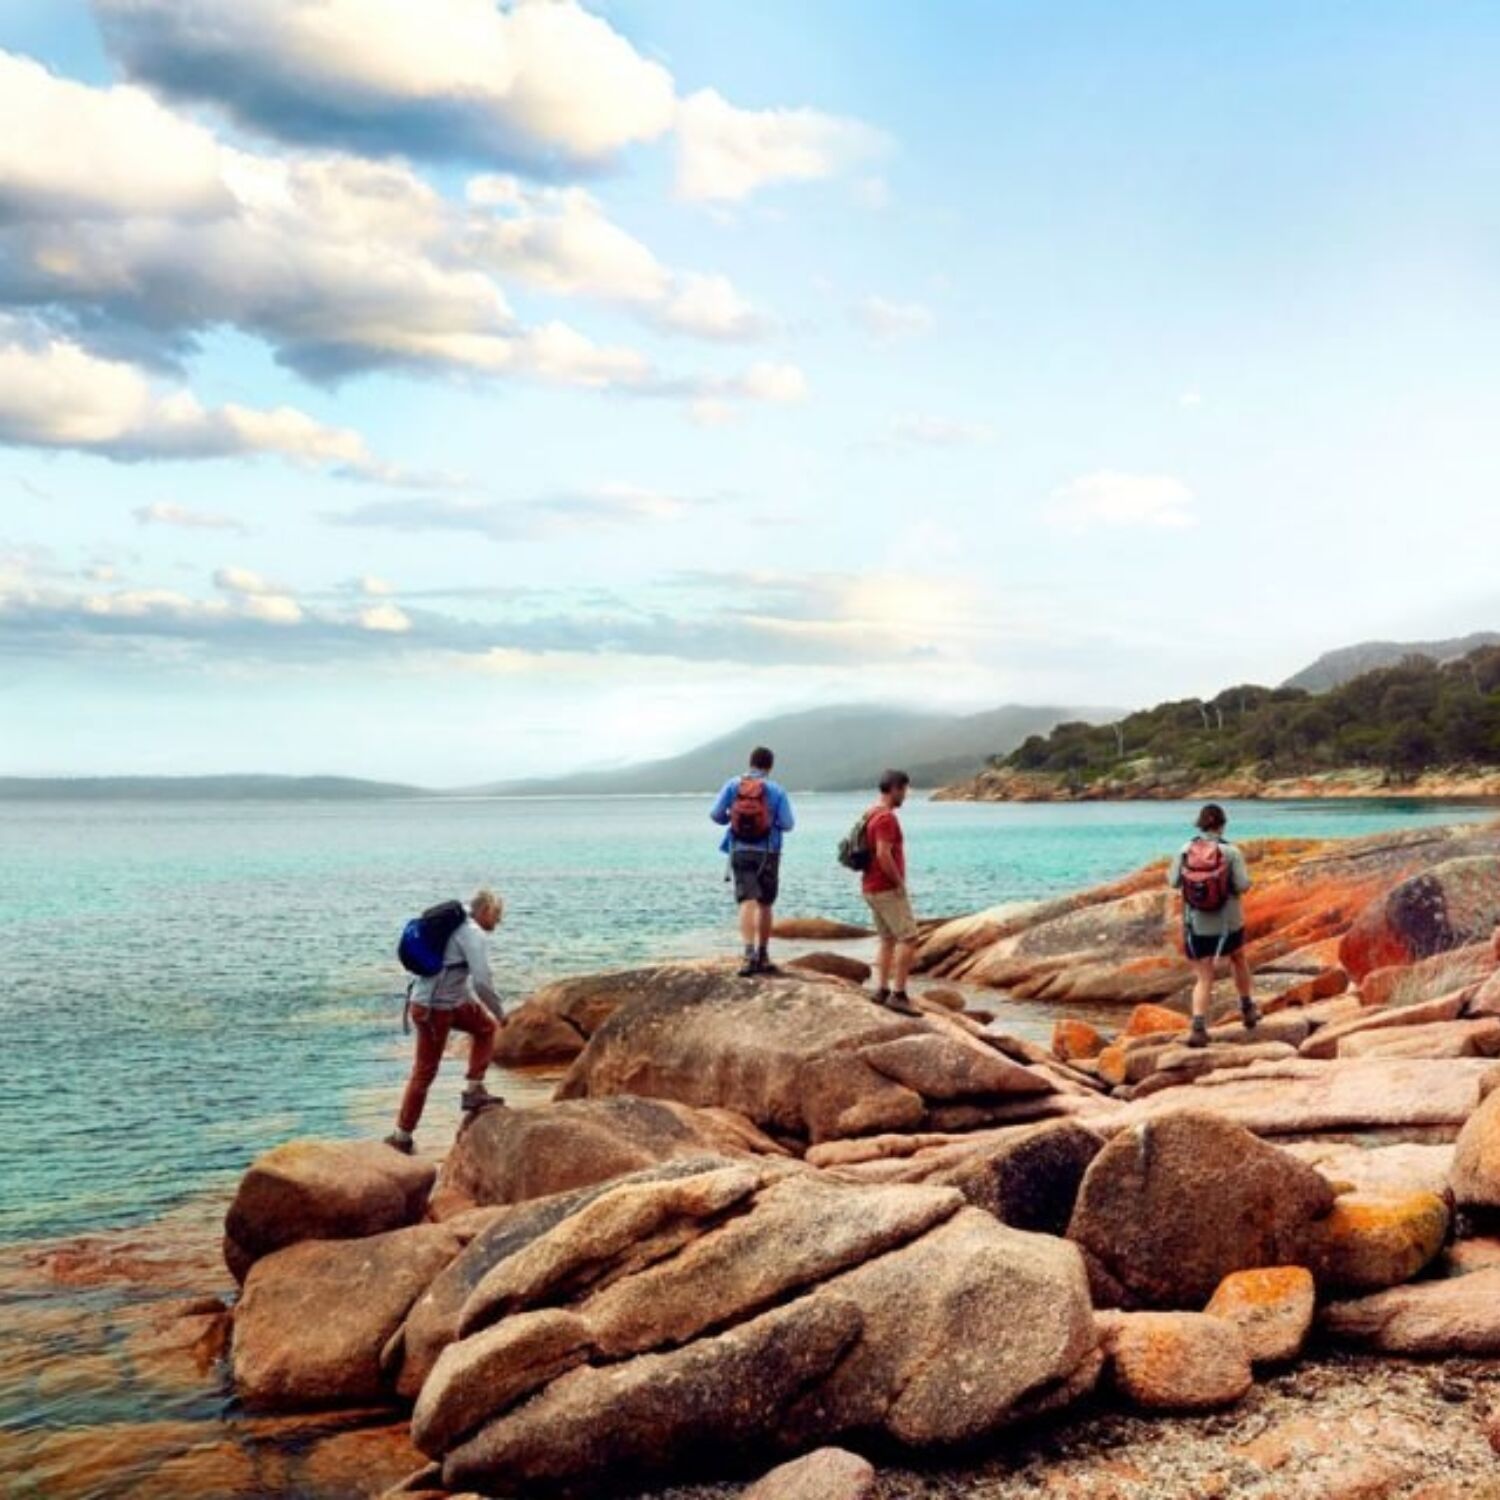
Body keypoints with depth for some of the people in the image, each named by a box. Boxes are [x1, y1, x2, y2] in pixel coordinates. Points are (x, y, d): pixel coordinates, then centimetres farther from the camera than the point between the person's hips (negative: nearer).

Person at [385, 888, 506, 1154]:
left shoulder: (457, 927, 14)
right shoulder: (475, 935, -15)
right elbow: (483, 981, -22)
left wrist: (472, 1000, 28)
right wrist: (499, 1012, -9)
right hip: (436, 1008, -9)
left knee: (486, 1027, 20)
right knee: (425, 1071, 0)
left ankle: (474, 1089, 17)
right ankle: (402, 1135, 7)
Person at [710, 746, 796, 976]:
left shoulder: (733, 784, 0)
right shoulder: (776, 790, -4)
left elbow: (715, 813, -5)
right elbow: (788, 824, -8)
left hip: (739, 851, 0)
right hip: (767, 853, 0)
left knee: (747, 902, -8)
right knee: (765, 905, 14)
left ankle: (750, 954, -27)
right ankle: (762, 957, 21)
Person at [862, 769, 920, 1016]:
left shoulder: (871, 814, 13)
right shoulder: (886, 818, -18)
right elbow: (884, 856, -26)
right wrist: (900, 883, -16)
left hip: (872, 887, 10)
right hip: (888, 890, -10)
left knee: (888, 939, 15)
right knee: (908, 939, -8)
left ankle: (882, 990, 14)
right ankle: (898, 994, -11)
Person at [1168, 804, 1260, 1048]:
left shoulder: (1186, 850, -7)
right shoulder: (1231, 852, -12)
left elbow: (1173, 881, -4)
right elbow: (1243, 885, -14)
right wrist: (1244, 872, 7)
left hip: (1196, 925, 1)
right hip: (1228, 922, 0)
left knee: (1203, 978, 6)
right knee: (1238, 959, 29)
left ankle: (1199, 1027, -11)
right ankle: (1247, 1009, 42)